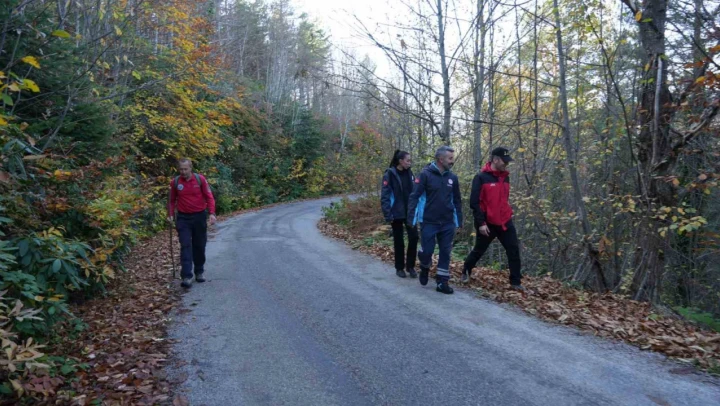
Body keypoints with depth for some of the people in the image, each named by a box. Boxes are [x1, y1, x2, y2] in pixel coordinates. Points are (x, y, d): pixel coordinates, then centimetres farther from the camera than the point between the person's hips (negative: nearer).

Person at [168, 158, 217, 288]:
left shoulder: (200, 179, -5)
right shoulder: (175, 182, -1)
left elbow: (209, 197, -3)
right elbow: (172, 200, 10)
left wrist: (212, 213, -12)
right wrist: (171, 214, -2)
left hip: (199, 216, 0)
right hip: (183, 218, 0)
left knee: (199, 246, 10)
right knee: (186, 246, -8)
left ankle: (199, 272, 26)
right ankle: (187, 276, -11)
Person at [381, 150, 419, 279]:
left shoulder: (409, 173, 6)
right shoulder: (390, 174, -10)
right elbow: (385, 196, -12)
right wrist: (388, 215, -17)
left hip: (410, 213, 4)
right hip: (397, 214, -4)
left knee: (414, 237, -2)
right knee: (398, 241, 6)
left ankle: (410, 266, 13)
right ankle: (399, 268, 21)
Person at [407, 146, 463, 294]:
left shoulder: (452, 178, 6)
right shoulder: (426, 174, -9)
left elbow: (457, 200, 14)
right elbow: (414, 196, -10)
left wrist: (459, 220, 12)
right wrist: (411, 218, -16)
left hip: (447, 223, 4)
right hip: (429, 222, -4)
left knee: (445, 252, 5)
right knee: (427, 250, 0)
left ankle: (442, 282, 15)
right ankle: (425, 268, 32)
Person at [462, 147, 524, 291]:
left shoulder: (505, 177, 8)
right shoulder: (481, 177, -12)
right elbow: (474, 202, -14)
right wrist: (480, 223, -18)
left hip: (505, 222, 5)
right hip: (488, 223, -5)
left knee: (514, 251, -1)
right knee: (478, 251, 11)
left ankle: (515, 282, 9)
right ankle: (466, 271, 35)